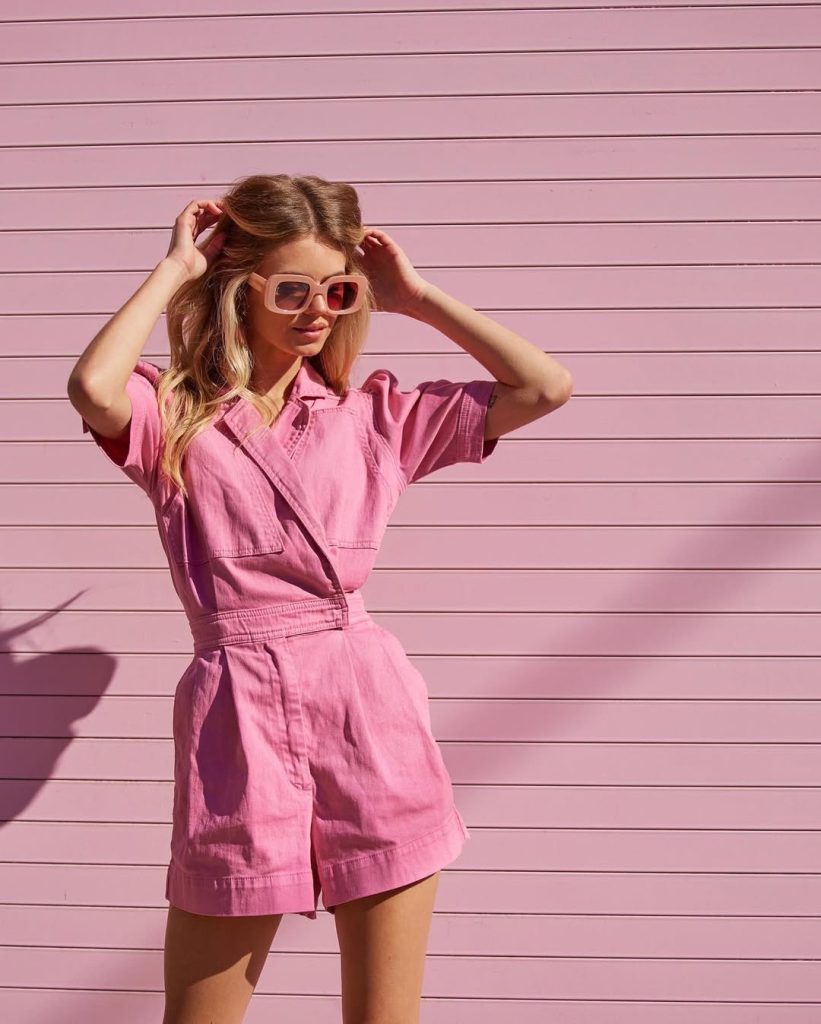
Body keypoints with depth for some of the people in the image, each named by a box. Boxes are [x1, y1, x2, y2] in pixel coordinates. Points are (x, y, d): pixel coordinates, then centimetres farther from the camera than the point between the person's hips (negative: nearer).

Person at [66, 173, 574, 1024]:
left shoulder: (373, 415, 9)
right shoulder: (172, 417, 4)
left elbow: (545, 388, 4)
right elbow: (94, 389, -20)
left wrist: (417, 298, 7)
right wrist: (172, 270, -6)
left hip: (370, 713, 2)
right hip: (239, 716, -1)